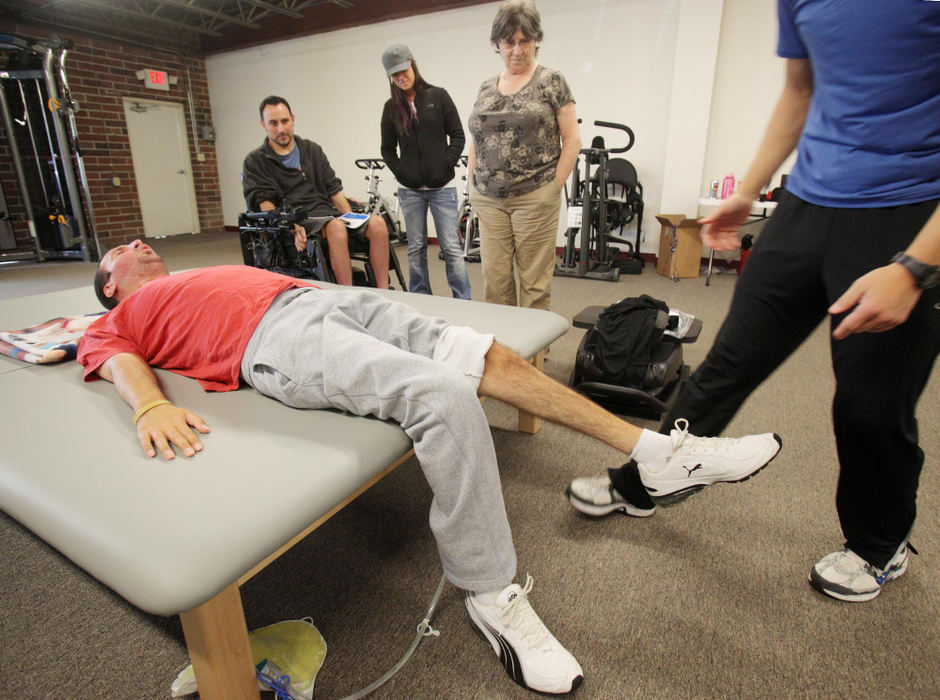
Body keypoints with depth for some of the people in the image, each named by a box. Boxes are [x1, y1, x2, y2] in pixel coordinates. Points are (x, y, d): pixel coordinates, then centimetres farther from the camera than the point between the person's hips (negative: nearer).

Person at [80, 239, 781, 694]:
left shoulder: (206, 276, 40)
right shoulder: (116, 322, 23)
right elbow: (121, 361, 3)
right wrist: (150, 405, -20)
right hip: (275, 339, -6)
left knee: (488, 356, -8)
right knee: (444, 394, -30)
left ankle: (657, 450, -1)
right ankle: (493, 596, -16)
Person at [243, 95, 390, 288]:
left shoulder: (313, 150, 22)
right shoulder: (255, 161, 9)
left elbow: (334, 190, 20)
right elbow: (265, 205, -4)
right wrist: (293, 228, -22)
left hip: (327, 213, 5)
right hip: (297, 220, -5)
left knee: (377, 223, -22)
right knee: (336, 227, -38)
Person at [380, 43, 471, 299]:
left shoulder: (438, 96, 5)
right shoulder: (391, 107, 10)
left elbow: (458, 136, 3)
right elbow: (387, 148, 14)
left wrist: (446, 166, -7)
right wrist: (401, 172, 0)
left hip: (442, 186, -2)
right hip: (410, 189, 3)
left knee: (451, 247, -6)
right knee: (416, 247, 6)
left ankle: (464, 303, 1)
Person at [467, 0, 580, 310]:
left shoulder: (551, 81, 3)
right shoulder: (486, 87, 16)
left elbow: (572, 139, 0)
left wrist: (554, 188, -6)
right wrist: (474, 185, 11)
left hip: (534, 199, -4)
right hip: (489, 200, 4)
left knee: (534, 283, -1)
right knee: (494, 280, 3)